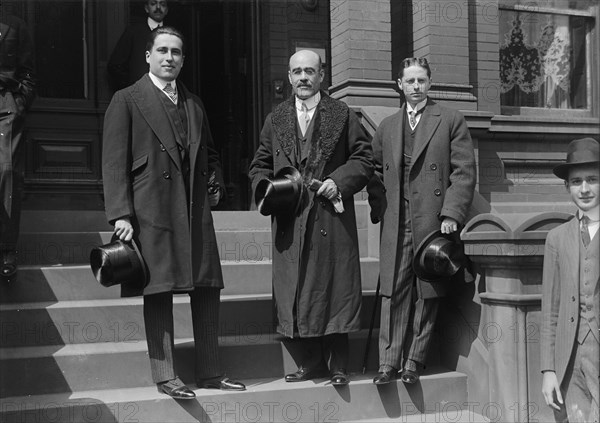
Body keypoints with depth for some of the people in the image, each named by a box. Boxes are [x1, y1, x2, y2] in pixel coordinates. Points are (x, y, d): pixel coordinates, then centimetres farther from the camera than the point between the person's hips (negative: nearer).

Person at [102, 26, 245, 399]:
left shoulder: (194, 103, 18)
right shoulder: (127, 101, 1)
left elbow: (209, 153, 28)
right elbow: (114, 163, -5)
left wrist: (216, 184, 9)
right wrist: (121, 215, -13)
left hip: (196, 212, 6)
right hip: (152, 212, -5)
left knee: (207, 290, 6)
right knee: (159, 293, 0)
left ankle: (210, 372, 18)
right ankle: (165, 376, 11)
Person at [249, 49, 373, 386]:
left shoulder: (343, 115, 7)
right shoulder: (276, 119, 14)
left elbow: (364, 159, 5)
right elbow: (259, 165, 18)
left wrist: (339, 181, -11)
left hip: (332, 217, -3)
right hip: (290, 221, 3)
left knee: (335, 286, -2)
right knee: (296, 289, 3)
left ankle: (338, 364, 8)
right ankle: (312, 362, 14)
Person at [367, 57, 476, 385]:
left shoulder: (451, 121, 4)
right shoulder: (387, 127, 16)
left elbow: (464, 172, -2)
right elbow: (375, 171, 21)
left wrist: (451, 214, -11)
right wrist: (379, 208, 6)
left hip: (434, 221, -2)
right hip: (396, 224, 3)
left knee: (427, 294, 3)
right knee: (393, 293, -1)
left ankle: (414, 362, 12)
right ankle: (389, 362, 4)